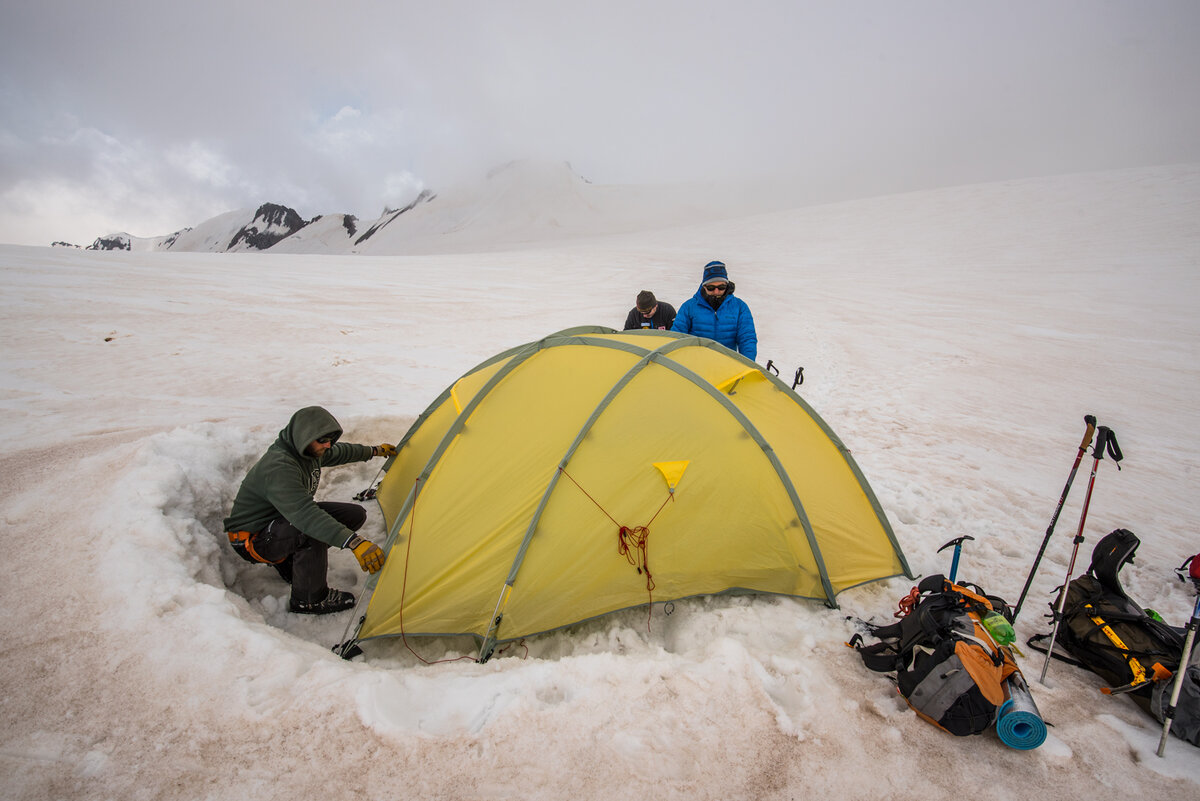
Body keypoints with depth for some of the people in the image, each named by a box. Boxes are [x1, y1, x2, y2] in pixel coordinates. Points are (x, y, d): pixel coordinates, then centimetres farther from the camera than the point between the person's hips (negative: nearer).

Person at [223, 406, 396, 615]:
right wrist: (353, 542, -55)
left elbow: (338, 453, 18)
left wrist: (374, 451, 31)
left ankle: (290, 560, 8)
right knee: (313, 530, -37)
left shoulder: (310, 450, -6)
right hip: (253, 539, -9)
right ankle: (308, 601, -15)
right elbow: (305, 514, -47)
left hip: (283, 519, 9)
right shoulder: (279, 468, -35)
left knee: (355, 514, -1)